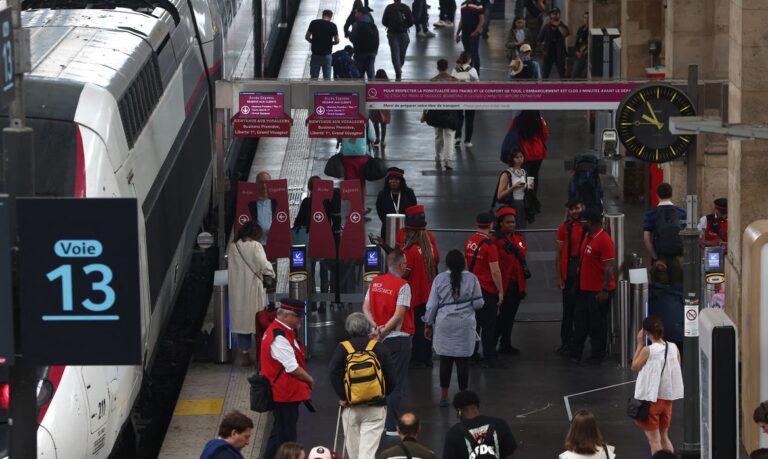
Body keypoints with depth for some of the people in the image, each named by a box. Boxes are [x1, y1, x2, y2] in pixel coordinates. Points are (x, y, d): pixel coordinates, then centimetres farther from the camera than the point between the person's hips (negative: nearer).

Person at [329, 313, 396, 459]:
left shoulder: (342, 348, -4)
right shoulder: (379, 347, -2)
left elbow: (333, 373, -17)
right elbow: (392, 379, -3)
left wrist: (343, 396, -8)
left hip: (351, 407, 1)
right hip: (375, 407, -1)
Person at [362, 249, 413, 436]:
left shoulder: (375, 282, 5)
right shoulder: (402, 286, -14)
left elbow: (366, 308, 3)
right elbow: (398, 315, -20)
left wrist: (377, 327, -7)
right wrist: (383, 332, -13)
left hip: (381, 340, 6)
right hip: (399, 338, -6)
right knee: (396, 383, -1)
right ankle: (391, 426, -2)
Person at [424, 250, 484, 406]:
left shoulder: (440, 279, -2)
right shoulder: (471, 279, -4)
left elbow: (432, 305, 1)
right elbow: (478, 303, 0)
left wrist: (428, 325, 11)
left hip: (444, 325, 1)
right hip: (465, 325, -1)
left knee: (445, 361, 7)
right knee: (463, 361, 4)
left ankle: (444, 396, 11)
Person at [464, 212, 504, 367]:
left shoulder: (469, 242, 2)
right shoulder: (489, 245, -18)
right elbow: (495, 271, -19)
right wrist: (500, 291, -10)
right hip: (488, 290, -6)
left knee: (474, 322, 16)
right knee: (488, 325, 1)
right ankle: (488, 359, 4)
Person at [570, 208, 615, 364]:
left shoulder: (604, 240, -19)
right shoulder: (587, 237, 9)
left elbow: (609, 267, -21)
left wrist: (604, 290, -24)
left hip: (598, 291, -9)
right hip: (585, 288, 9)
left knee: (597, 323, 3)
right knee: (580, 320, 13)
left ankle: (598, 356, 14)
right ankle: (576, 353, 22)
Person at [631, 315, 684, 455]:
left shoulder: (648, 351, -19)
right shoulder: (673, 348, -4)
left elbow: (634, 367, -3)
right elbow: (676, 370, 6)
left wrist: (640, 344, -3)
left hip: (651, 398, -5)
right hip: (667, 398, 5)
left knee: (654, 439, 5)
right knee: (664, 437, 21)